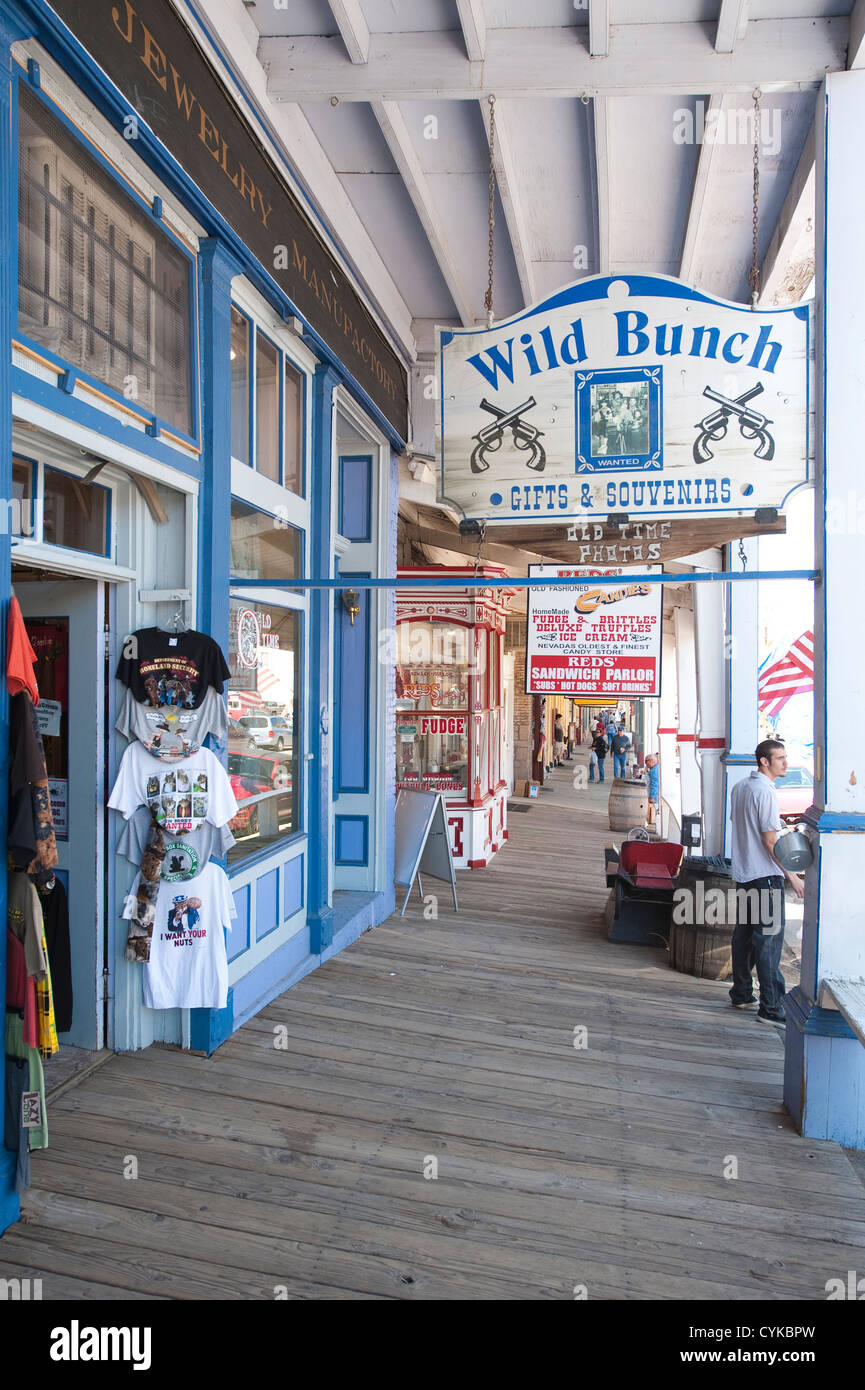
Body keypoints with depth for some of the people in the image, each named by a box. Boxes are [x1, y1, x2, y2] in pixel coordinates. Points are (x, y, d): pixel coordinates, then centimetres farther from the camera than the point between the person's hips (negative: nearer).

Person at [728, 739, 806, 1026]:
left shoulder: (740, 787, 11)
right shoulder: (765, 791, -17)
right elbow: (770, 841, -18)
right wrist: (792, 876, -13)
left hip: (742, 873, 9)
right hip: (766, 876, -9)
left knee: (744, 934, 15)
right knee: (769, 940, -5)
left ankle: (741, 994, 25)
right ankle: (771, 1007, -1)